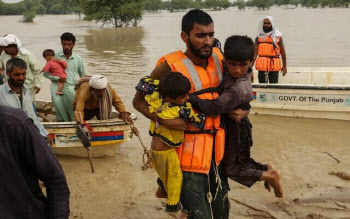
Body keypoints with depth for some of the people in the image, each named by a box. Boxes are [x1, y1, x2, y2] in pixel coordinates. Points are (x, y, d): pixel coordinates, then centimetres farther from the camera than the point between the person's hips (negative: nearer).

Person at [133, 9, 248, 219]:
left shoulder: (218, 58, 0)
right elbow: (139, 101, -9)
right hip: (189, 154, -6)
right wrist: (163, 119, -24)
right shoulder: (171, 66, -17)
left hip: (217, 151, 6)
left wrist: (243, 109, -2)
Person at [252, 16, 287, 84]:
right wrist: (251, 64, -8)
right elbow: (255, 51, 3)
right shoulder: (259, 37, 9)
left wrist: (284, 66, 5)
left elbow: (283, 52, 7)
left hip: (274, 65, -1)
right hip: (262, 65, 1)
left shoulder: (278, 36, 5)